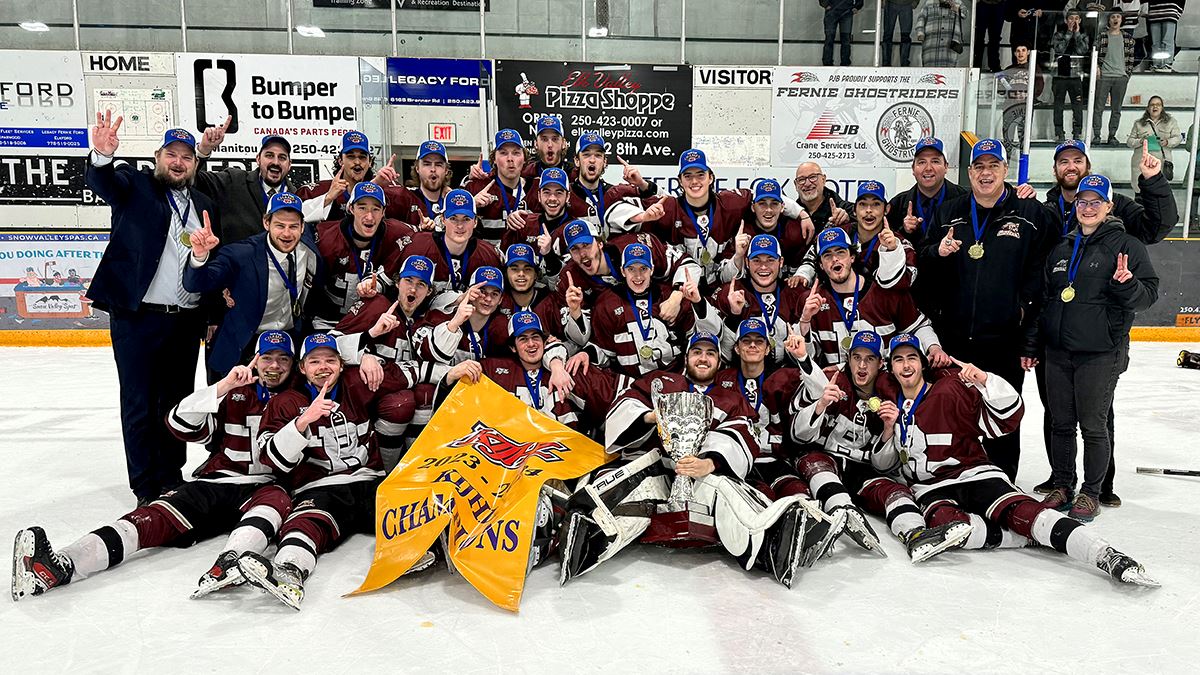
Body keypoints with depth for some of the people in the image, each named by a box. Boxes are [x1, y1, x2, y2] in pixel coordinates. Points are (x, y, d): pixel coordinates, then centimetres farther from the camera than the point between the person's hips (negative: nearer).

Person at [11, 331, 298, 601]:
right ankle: (60, 566, -42)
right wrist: (223, 386, -12)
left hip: (270, 485, -2)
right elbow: (180, 424, -1)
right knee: (159, 515, -23)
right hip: (218, 481, 2)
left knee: (276, 500, -38)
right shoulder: (233, 394, 13)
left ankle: (229, 564, -66)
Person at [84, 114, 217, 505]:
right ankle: (146, 488, 10)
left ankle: (171, 477, 25)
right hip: (137, 315, -4)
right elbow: (103, 183, -21)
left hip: (186, 321, 4)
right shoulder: (134, 186, 2)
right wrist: (102, 157, -43)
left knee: (177, 402, 12)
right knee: (140, 403, 2)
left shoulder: (205, 206, 14)